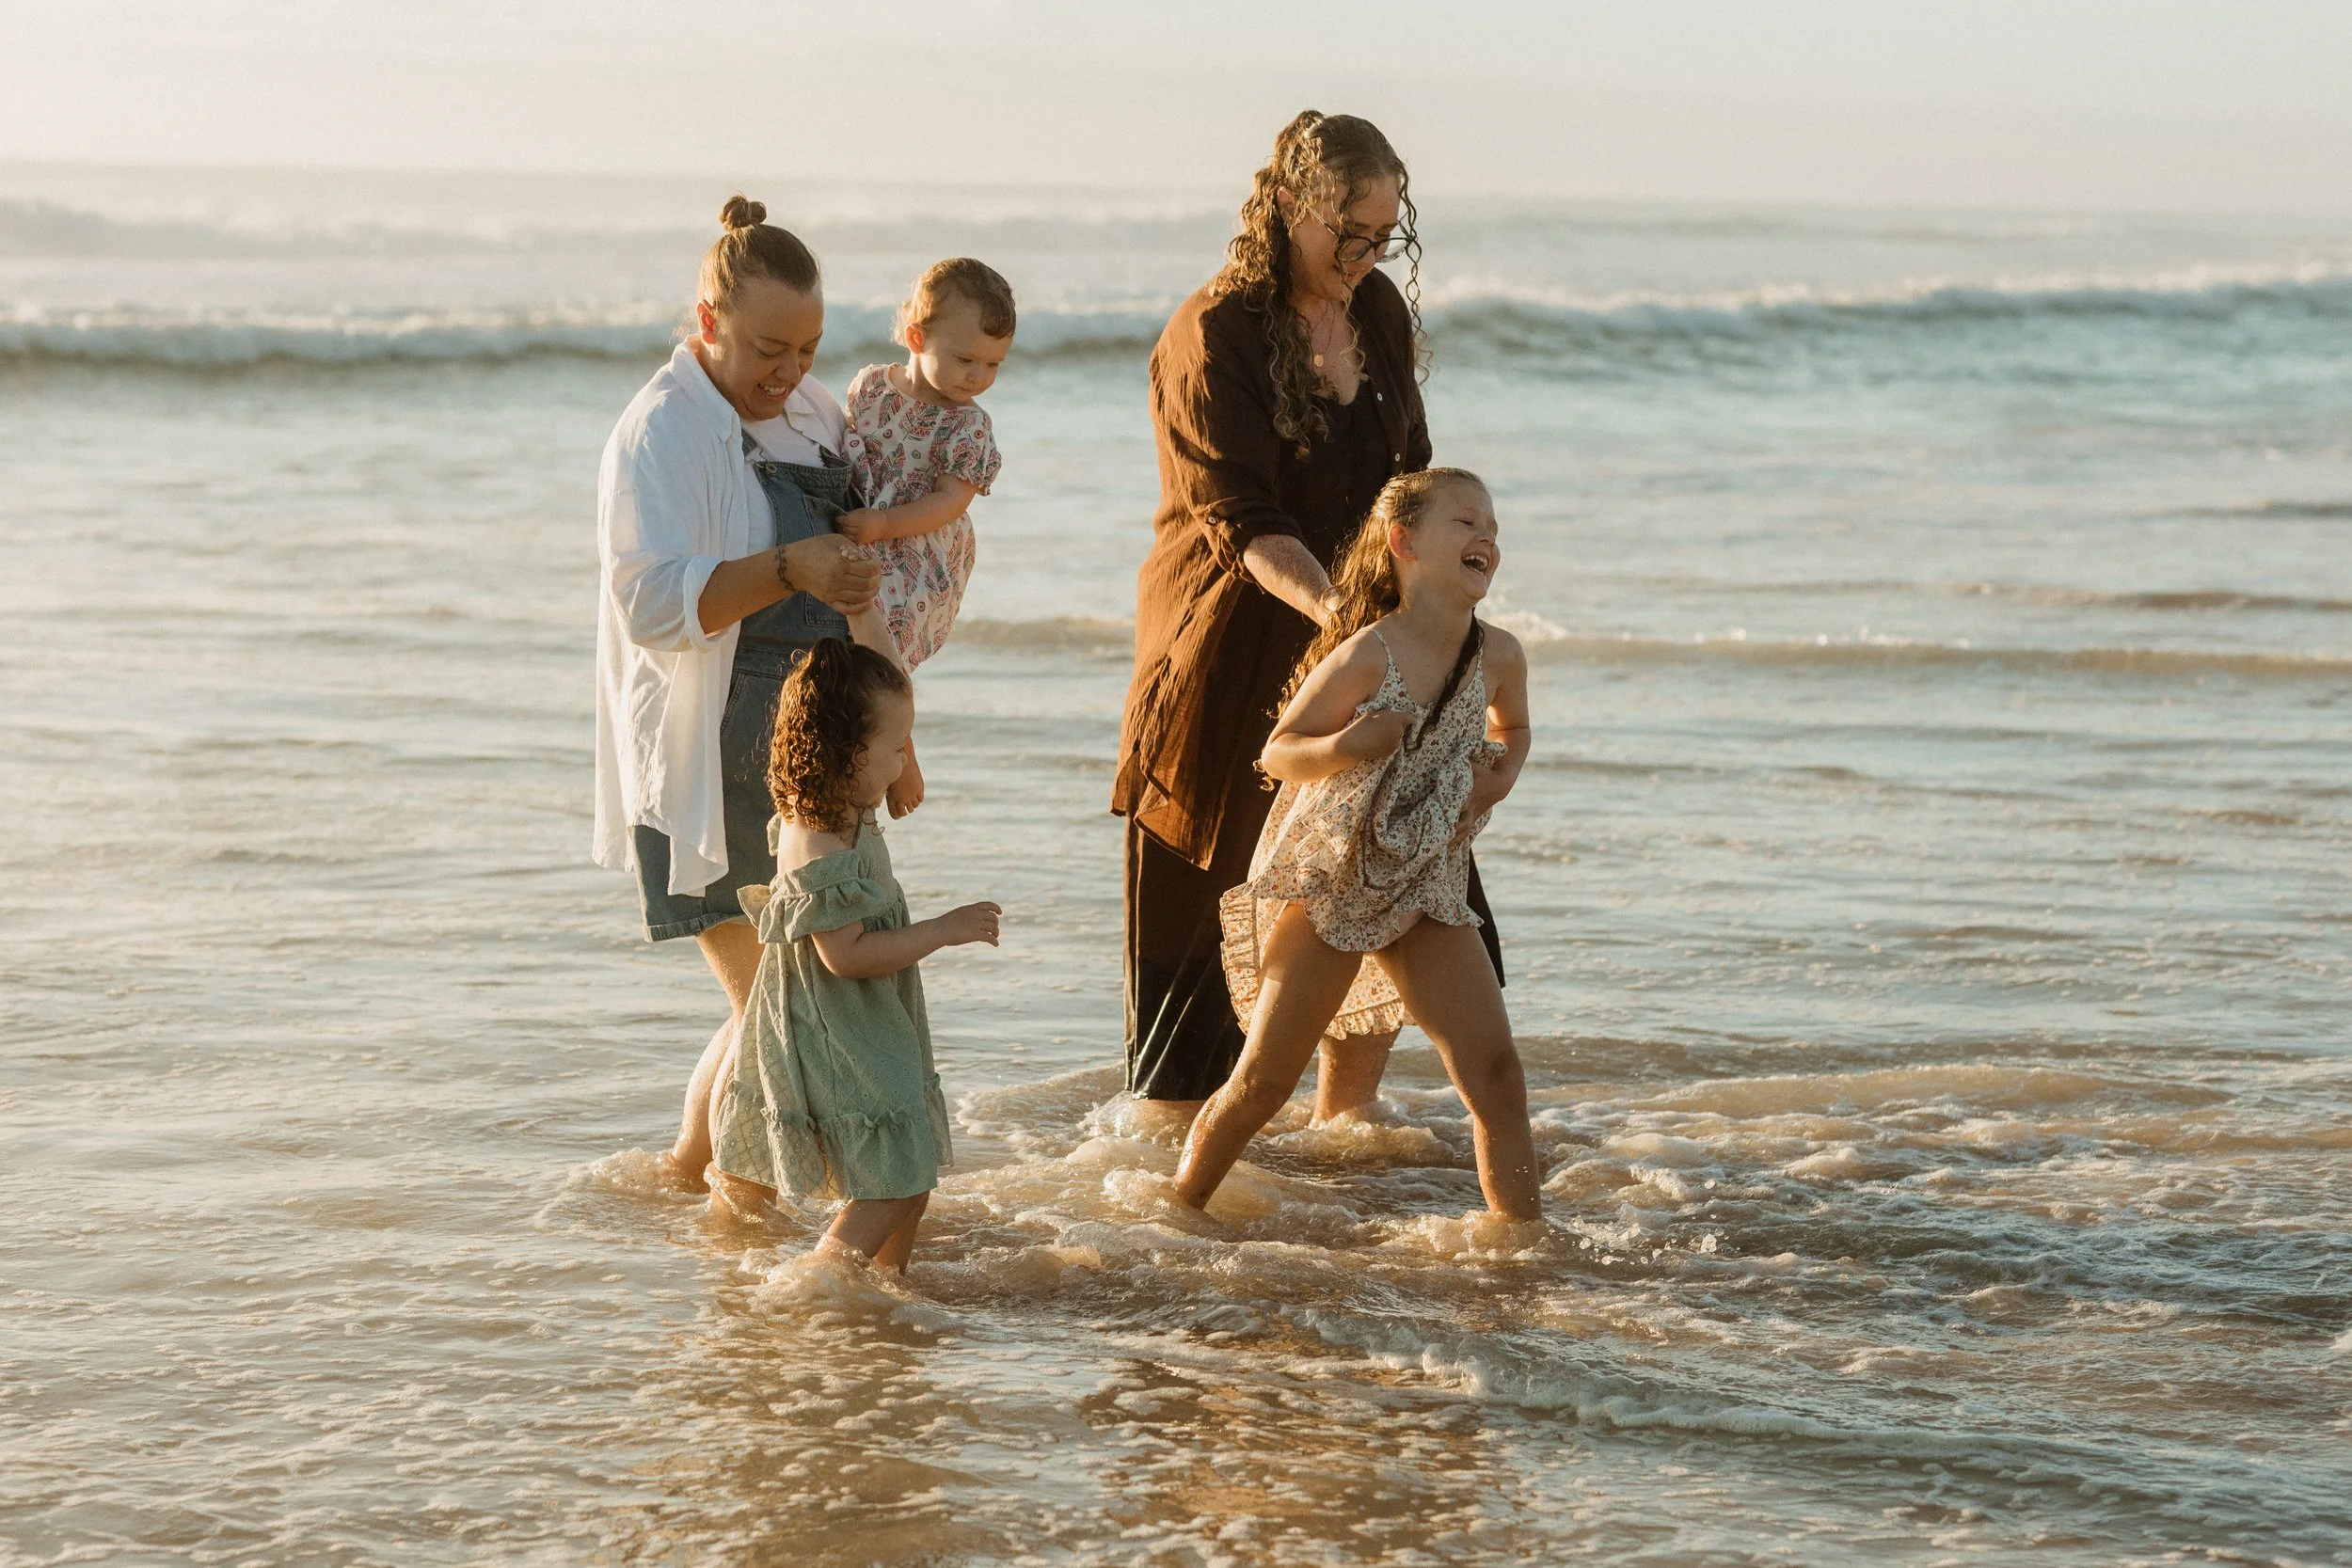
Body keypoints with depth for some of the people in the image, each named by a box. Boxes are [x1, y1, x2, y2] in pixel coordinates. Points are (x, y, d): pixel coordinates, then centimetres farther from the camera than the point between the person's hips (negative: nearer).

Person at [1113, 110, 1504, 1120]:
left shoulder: (1382, 314, 5)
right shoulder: (1211, 337, -16)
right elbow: (1242, 523, -23)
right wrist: (1336, 608, -37)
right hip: (1234, 647, -6)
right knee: (1204, 908, 0)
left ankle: (1341, 1125, 21)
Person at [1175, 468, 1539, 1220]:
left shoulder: (1500, 657, -4)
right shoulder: (1367, 656, -20)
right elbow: (1278, 754, -11)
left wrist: (1500, 772, -2)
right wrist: (1344, 748, -31)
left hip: (1429, 889, 4)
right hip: (1329, 880, -4)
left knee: (1496, 1078, -5)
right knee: (1265, 1080, 2)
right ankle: (1179, 1208, 21)